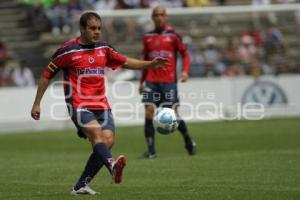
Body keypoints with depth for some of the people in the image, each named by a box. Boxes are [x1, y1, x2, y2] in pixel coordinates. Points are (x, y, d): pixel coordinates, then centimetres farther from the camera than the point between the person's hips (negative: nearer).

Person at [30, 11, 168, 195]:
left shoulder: (104, 48, 12)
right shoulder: (68, 50, -3)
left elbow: (125, 62, 22)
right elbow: (47, 75, 4)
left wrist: (150, 64, 9)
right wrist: (37, 104, 4)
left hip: (101, 105, 6)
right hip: (79, 105, -6)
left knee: (108, 140, -11)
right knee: (97, 134, -29)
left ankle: (81, 185, -2)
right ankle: (112, 166, -57)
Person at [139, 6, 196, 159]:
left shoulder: (173, 35, 1)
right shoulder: (148, 37, 11)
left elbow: (185, 54, 4)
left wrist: (185, 71, -12)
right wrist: (142, 81, 19)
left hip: (169, 80, -3)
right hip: (151, 81, 3)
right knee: (149, 111, -9)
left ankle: (188, 140, 22)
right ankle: (151, 150, -5)